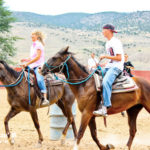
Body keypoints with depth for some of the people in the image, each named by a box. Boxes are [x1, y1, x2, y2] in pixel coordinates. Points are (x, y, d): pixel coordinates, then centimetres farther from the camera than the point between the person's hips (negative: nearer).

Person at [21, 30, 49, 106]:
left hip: (38, 66, -10)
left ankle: (45, 99, -39)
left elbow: (38, 57, -16)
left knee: (39, 79, -30)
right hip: (32, 67, 10)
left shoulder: (39, 45, -7)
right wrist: (26, 60, 7)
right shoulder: (33, 46, 19)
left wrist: (28, 63, -18)